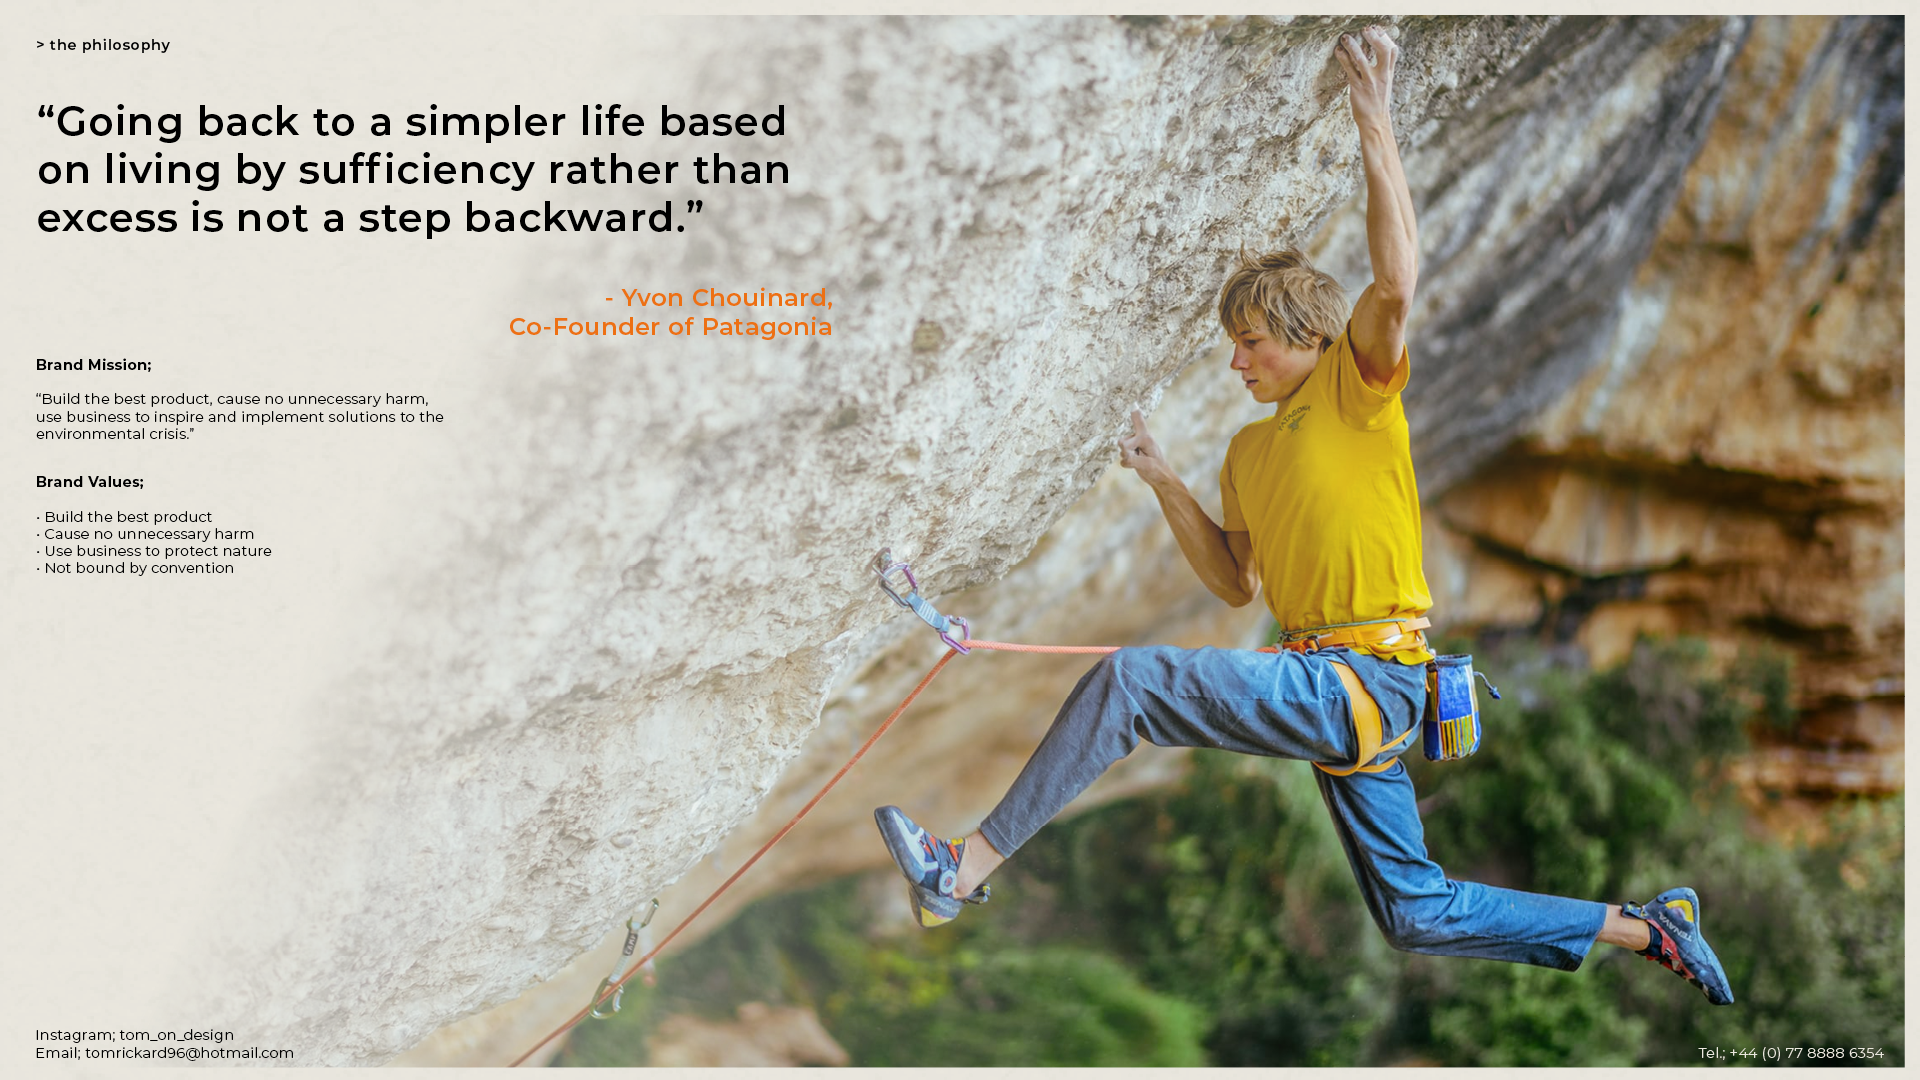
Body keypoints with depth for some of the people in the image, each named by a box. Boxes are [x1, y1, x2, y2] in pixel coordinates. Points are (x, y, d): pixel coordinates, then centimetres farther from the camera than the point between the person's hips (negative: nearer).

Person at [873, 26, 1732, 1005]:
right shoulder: (1250, 449, 21)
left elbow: (1395, 285, -22)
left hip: (1361, 679, -10)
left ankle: (964, 871, -17)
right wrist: (1165, 485, 13)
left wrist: (1373, 117, -23)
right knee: (1417, 915, 13)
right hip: (1336, 695, 10)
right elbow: (1236, 583, 23)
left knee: (1127, 681, -21)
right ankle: (1643, 929, 24)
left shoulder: (1354, 388, -3)